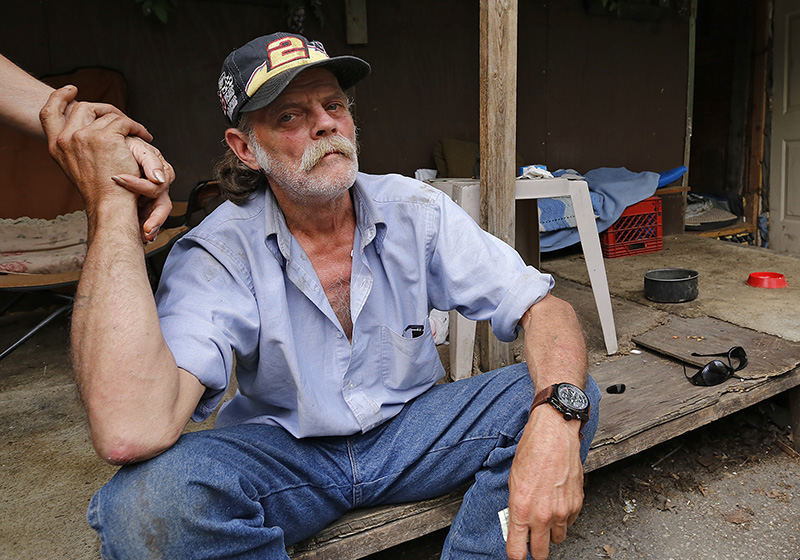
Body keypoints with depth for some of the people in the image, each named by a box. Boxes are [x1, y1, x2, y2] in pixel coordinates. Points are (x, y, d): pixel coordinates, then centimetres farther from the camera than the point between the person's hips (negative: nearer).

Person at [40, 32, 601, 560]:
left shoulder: (415, 210, -9)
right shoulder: (219, 252, -18)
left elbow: (543, 305, -12)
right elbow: (131, 432, -34)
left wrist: (557, 413, -36)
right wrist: (111, 202, -31)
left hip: (409, 428, 3)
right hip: (282, 449, -2)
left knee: (573, 397, -19)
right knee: (144, 498, -32)